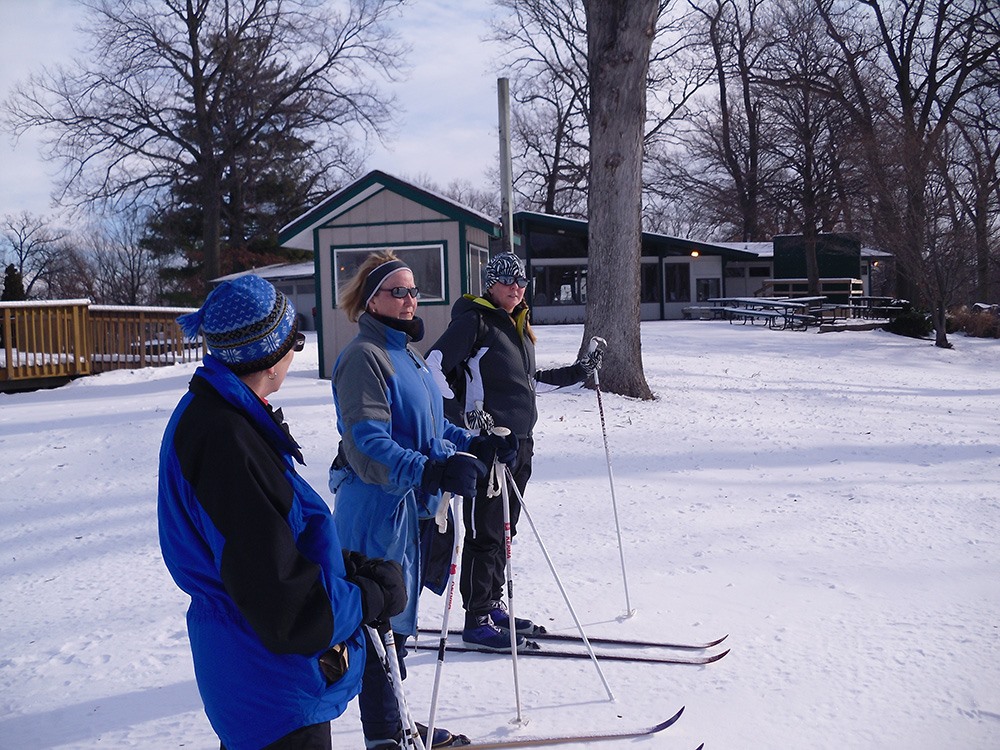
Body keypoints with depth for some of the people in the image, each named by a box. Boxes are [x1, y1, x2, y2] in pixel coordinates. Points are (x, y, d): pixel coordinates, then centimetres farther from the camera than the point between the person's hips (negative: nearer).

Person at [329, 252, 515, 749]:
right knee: (382, 621, 0)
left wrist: (475, 446, 8)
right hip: (378, 508, -10)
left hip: (413, 507, 10)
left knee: (398, 617, 19)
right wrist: (431, 471, -38)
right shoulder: (363, 357, -16)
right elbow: (367, 444, -26)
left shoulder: (407, 353, 14)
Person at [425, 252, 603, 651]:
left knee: (504, 531, 15)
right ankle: (477, 621, 5)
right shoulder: (473, 321, -9)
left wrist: (579, 371, 24)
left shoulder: (518, 325, 17)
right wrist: (461, 413, -25)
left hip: (519, 443, 9)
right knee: (484, 533, -4)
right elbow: (433, 366, -17)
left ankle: (493, 606, 27)